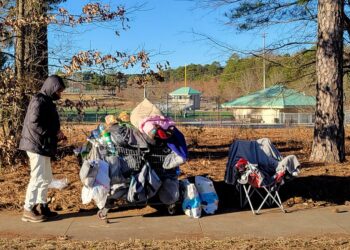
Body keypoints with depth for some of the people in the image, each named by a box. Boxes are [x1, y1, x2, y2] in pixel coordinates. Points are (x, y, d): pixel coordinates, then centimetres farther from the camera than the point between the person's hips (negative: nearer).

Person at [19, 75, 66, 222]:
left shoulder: (46, 101, 17)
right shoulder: (39, 101, -13)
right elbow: (34, 123, -23)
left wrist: (57, 135, 7)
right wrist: (55, 132, -18)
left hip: (43, 146, 10)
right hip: (37, 146, -10)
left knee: (46, 178, 14)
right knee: (37, 178, -6)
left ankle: (41, 207, 22)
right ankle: (28, 211, 1)